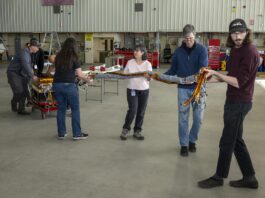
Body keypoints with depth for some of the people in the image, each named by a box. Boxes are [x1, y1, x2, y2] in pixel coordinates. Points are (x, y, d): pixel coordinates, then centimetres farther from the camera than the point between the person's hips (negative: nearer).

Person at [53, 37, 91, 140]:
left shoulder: (58, 56, 8)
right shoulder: (74, 58, -6)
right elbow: (79, 74, -9)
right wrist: (87, 79, 10)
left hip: (57, 85, 5)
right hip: (69, 85, -5)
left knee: (61, 109, 13)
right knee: (75, 109, 6)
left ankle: (61, 133, 19)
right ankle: (77, 134, 10)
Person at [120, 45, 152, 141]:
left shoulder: (147, 64, -1)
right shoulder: (130, 62, 0)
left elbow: (150, 78, -6)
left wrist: (147, 76, -28)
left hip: (144, 90, 1)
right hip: (132, 89, -1)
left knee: (141, 112, 7)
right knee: (132, 110, -10)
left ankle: (137, 131, 22)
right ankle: (125, 129, 12)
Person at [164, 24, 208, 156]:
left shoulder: (201, 49, -5)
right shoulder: (178, 51, 1)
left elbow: (204, 67, -20)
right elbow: (173, 70, 6)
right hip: (183, 88, 1)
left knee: (198, 118, 5)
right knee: (183, 118, 4)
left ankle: (192, 140, 28)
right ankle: (184, 144, 18)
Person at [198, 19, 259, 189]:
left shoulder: (250, 52, -18)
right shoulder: (236, 49, 11)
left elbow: (239, 82, -22)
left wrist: (216, 73, -21)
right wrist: (212, 79, 9)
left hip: (240, 103, -9)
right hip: (234, 101, 9)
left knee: (227, 142, 3)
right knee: (237, 141, 15)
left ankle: (219, 177, 20)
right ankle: (249, 178, 26)